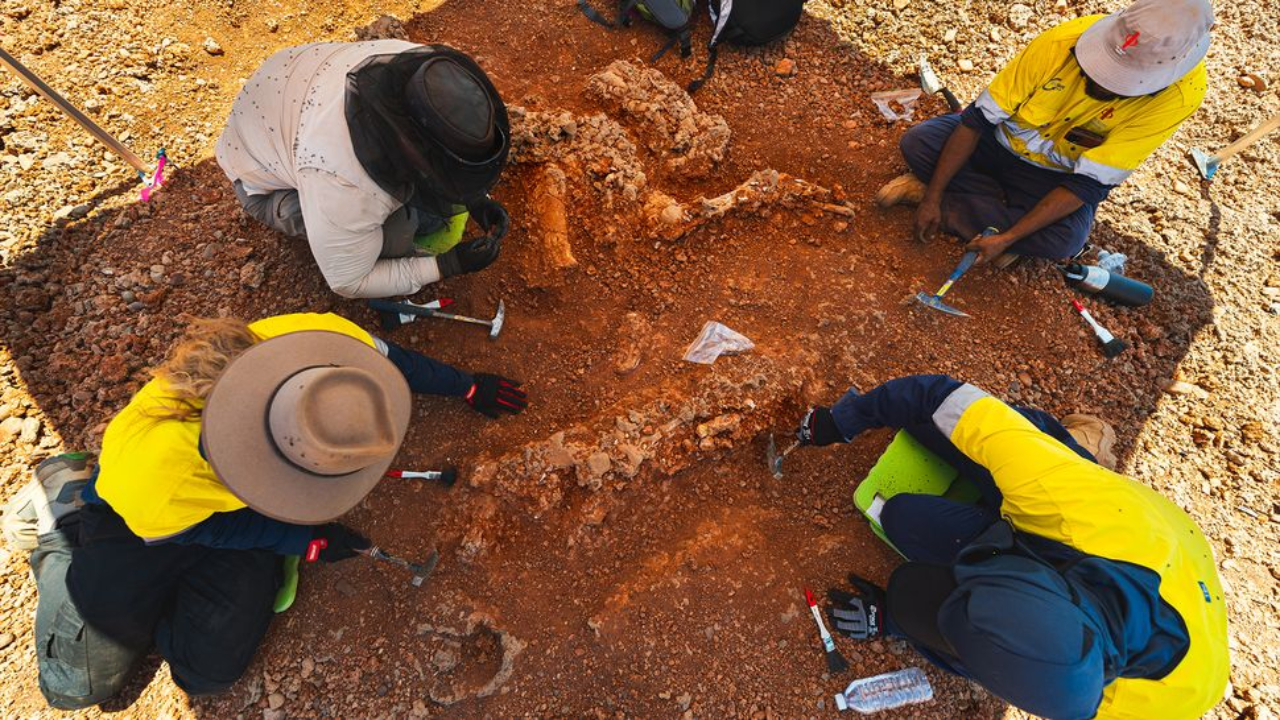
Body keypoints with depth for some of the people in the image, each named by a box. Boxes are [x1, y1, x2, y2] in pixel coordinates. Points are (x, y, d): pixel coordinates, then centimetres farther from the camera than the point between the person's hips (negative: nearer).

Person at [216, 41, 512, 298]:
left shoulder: (420, 66, -28)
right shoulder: (346, 184, -43)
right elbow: (347, 281, -26)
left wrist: (477, 200, -18)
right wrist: (448, 265, -29)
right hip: (265, 176, -5)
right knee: (392, 236, -30)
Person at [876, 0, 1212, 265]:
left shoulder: (1181, 93, -27)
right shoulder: (1063, 41, -26)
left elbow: (1088, 182, -27)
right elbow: (977, 119, -21)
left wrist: (1007, 238, -35)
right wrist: (932, 196, -26)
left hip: (1060, 177, 0)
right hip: (1002, 141, 1)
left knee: (1063, 242, -33)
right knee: (915, 144, -22)